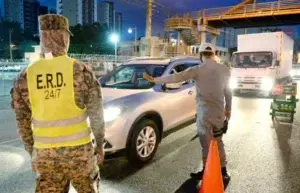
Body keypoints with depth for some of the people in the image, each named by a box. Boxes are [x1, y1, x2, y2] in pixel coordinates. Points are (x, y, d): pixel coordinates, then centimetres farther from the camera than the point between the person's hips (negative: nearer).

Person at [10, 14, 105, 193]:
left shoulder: (25, 77, -2)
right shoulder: (81, 71, -11)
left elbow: (23, 123, 5)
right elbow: (96, 115, -7)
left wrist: (32, 153, 17)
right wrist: (100, 145, 6)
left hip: (45, 153, 2)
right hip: (79, 149, -2)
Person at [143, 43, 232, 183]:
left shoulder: (198, 70, -11)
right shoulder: (224, 70, 4)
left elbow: (176, 77, -17)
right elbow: (228, 91, 12)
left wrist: (154, 80, -13)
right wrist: (228, 109, 24)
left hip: (205, 112, -5)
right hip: (219, 112, 5)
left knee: (207, 144, 6)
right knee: (218, 141, 18)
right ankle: (223, 171, 26)